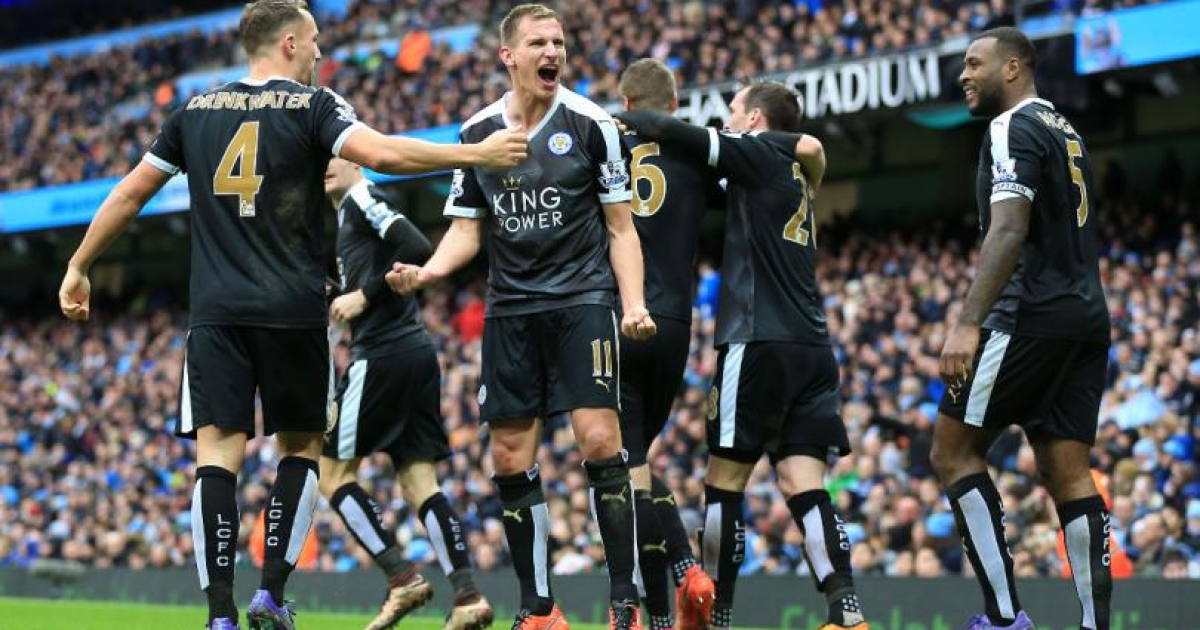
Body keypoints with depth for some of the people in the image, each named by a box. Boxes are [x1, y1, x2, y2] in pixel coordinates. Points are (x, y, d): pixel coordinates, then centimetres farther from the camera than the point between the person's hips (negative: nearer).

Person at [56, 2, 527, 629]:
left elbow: (130, 191, 16)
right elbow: (381, 154, -16)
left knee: (218, 453, -3)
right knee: (300, 447, 14)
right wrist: (477, 154, -8)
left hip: (215, 312, 2)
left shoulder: (196, 110, 12)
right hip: (292, 312, -2)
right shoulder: (311, 106, 0)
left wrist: (78, 266, 26)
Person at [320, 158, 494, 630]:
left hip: (383, 355, -9)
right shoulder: (348, 213, 24)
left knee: (333, 473, -2)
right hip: (416, 350, 9)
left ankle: (403, 578, -8)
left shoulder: (362, 199, -4)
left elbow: (418, 249, -18)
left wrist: (364, 296, -13)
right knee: (418, 480, 4)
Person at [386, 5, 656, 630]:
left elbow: (620, 228, 1)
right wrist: (427, 271, -7)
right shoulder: (477, 132, 7)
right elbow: (467, 228, 12)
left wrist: (634, 303, -11)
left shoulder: (590, 124, -2)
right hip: (509, 308, 4)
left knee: (599, 440, -17)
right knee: (511, 460, 1)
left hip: (582, 300, -4)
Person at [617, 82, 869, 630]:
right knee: (803, 484, -1)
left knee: (724, 479, 2)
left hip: (760, 342, -7)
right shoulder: (796, 170, 21)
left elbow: (674, 133, -7)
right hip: (812, 345, 7)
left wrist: (619, 119, 8)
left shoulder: (760, 153, -1)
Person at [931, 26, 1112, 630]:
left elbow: (1009, 231, -20)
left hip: (1032, 317, -9)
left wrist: (968, 324, -27)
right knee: (1068, 473, 6)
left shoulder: (1013, 128, -8)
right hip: (1086, 317, 9)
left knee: (952, 452, -3)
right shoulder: (1063, 129, 21)